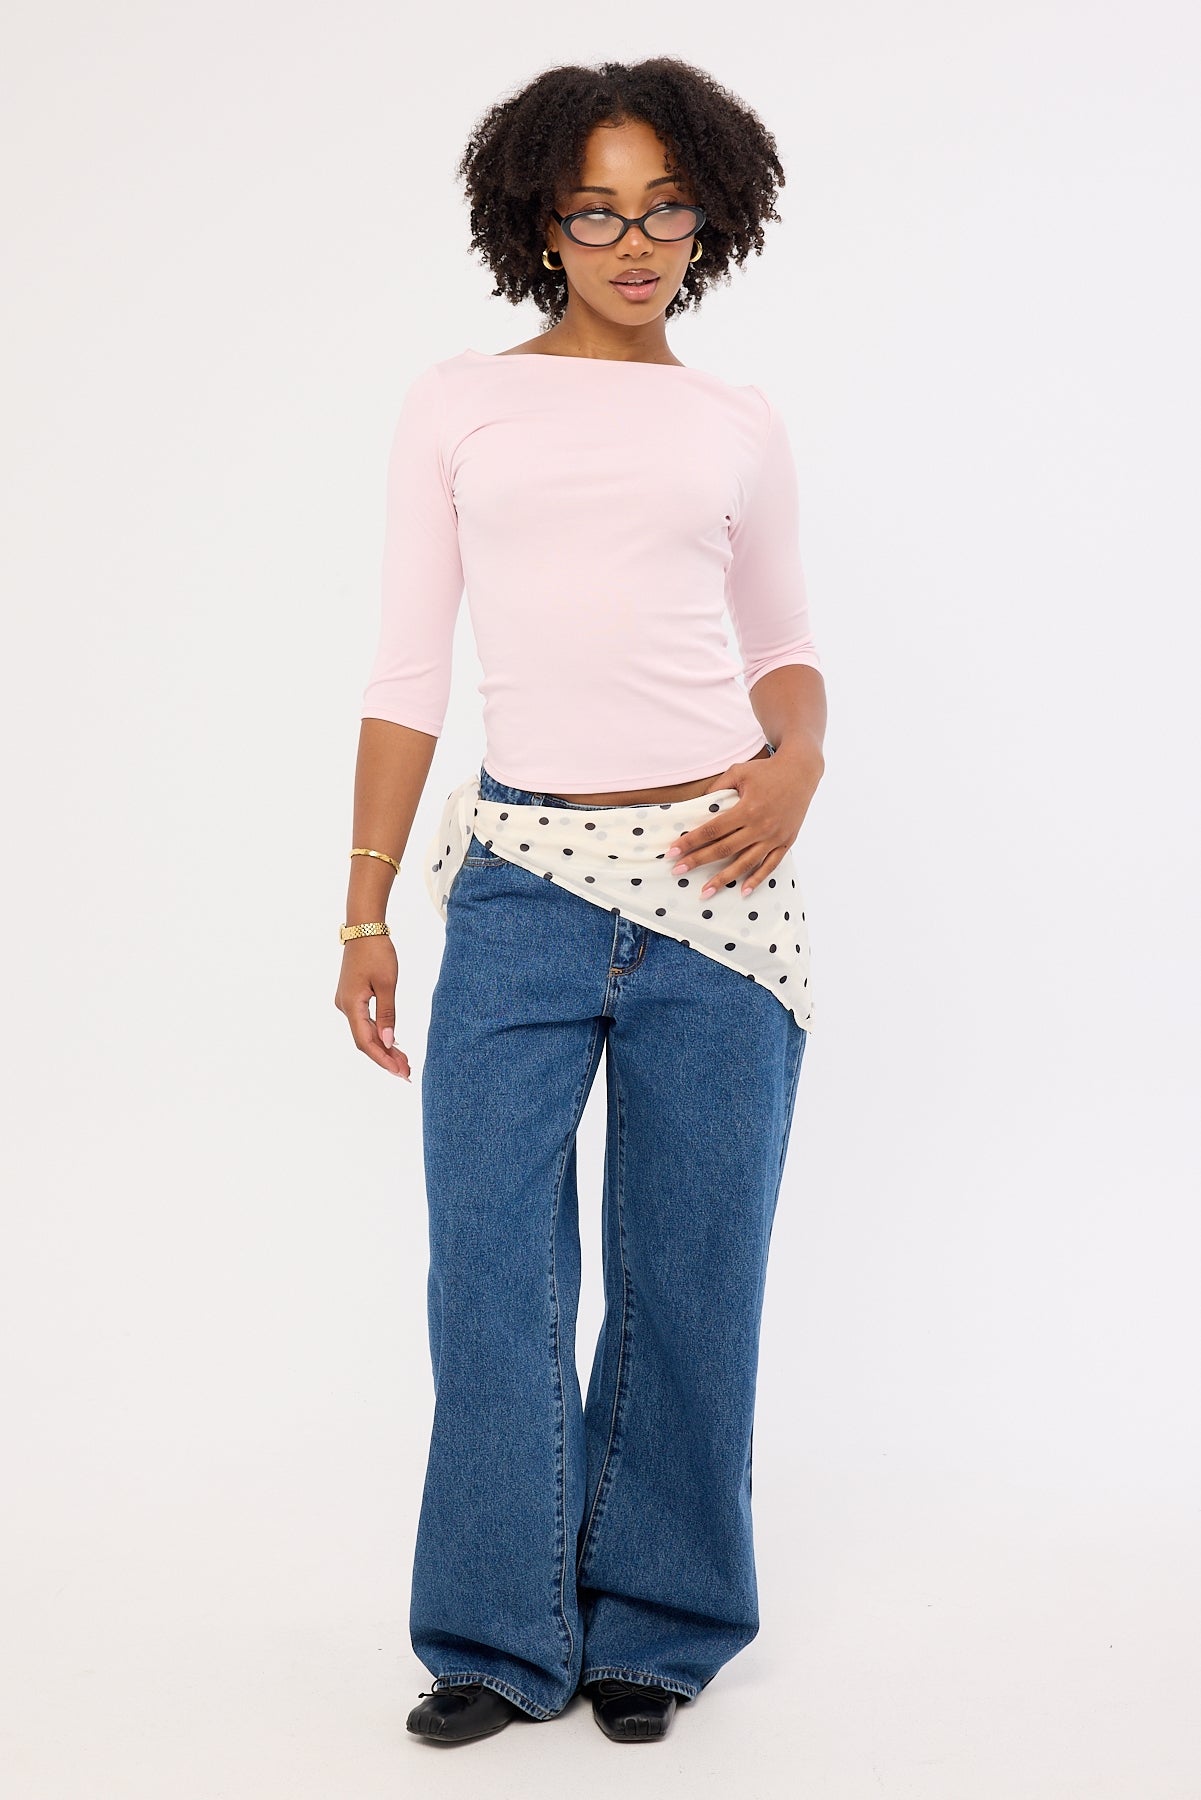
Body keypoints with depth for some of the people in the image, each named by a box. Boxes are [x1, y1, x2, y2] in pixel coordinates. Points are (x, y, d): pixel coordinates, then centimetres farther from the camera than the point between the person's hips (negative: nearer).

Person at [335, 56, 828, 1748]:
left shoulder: (740, 427, 10)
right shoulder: (458, 405, 7)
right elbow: (409, 673, 7)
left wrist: (797, 764, -4)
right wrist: (365, 912, 3)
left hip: (713, 881, 1)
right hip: (525, 883, 0)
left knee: (691, 1272, 6)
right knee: (494, 1271, -1)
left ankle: (654, 1628, 22)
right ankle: (503, 1636, 17)